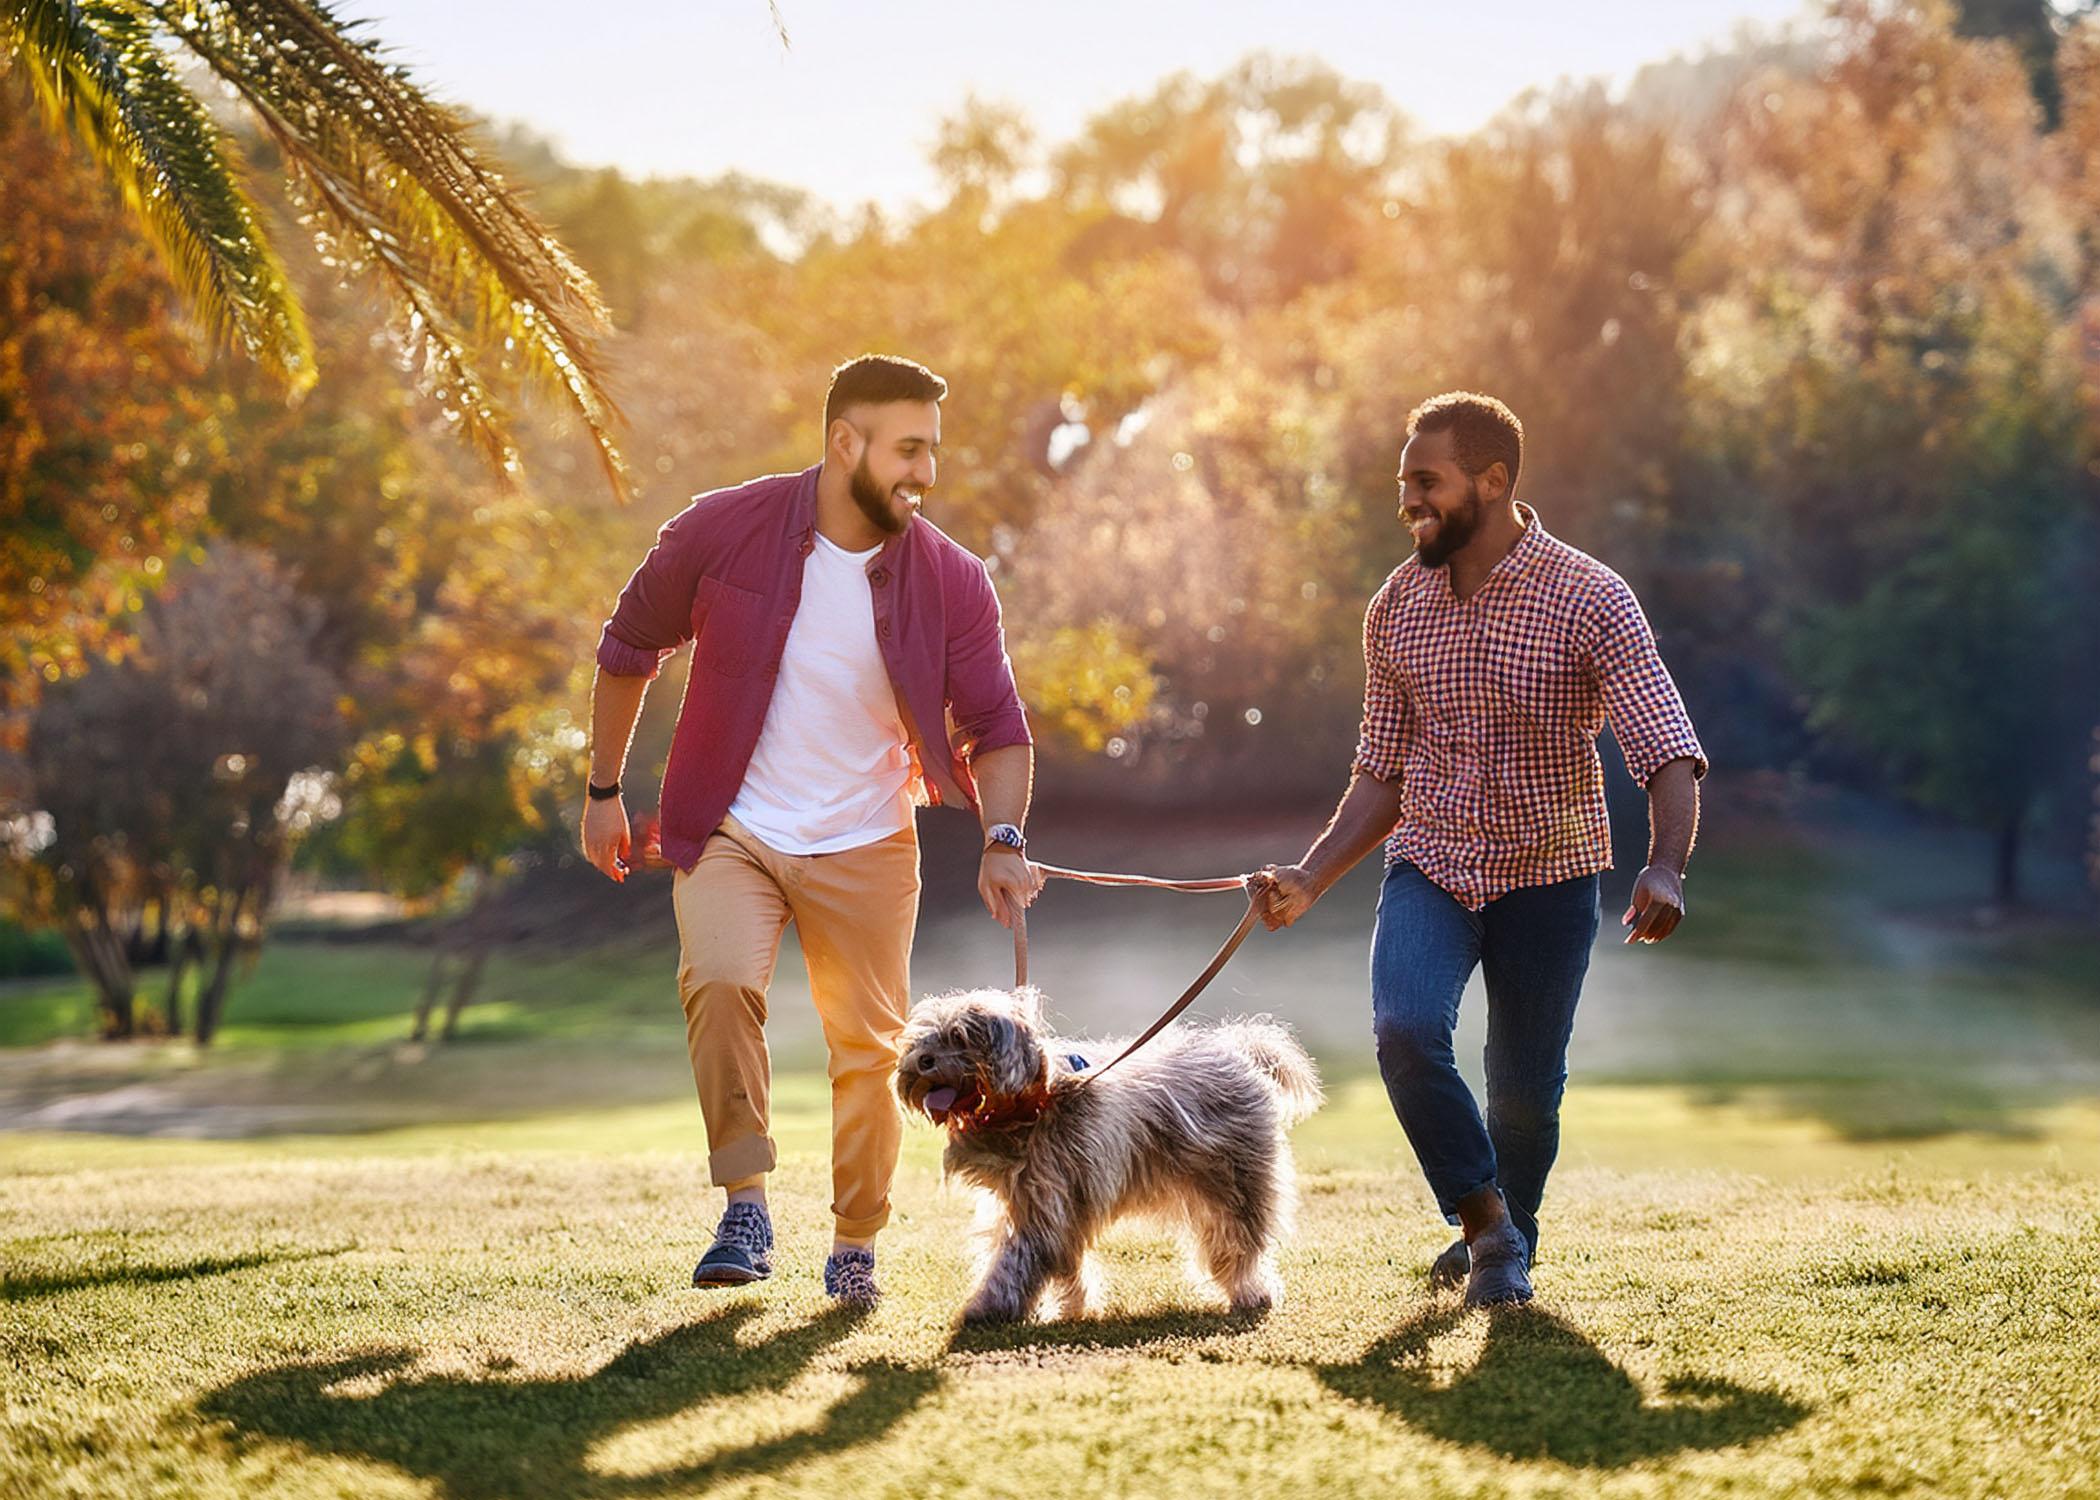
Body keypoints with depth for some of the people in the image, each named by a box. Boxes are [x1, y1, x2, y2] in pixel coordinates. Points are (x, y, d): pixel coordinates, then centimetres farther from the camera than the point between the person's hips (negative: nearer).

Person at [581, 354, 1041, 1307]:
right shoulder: (724, 533, -12)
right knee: (718, 982, -27)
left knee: (869, 1049, 5)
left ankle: (856, 1245, 25)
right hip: (731, 832, -2)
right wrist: (603, 791, 7)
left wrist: (1003, 844, -19)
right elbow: (628, 650, 3)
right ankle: (745, 1208, -17)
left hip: (865, 847, 2)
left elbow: (997, 727, -2)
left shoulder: (951, 582, -8)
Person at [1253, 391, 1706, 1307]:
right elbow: (1382, 776, 9)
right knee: (1406, 1031, -23)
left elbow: (1669, 751, -21)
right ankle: (1485, 1224, -2)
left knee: (1525, 1088, 3)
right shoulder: (1396, 609, 0)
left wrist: (1665, 869, -39)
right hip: (1430, 862, 2)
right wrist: (1310, 879, -3)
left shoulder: (1588, 600, -14)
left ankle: (1506, 1243, 34)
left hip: (1547, 873, -2)